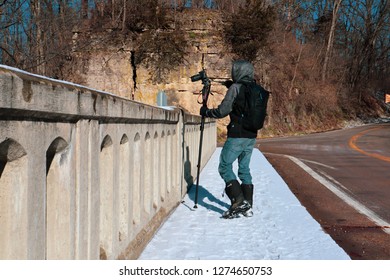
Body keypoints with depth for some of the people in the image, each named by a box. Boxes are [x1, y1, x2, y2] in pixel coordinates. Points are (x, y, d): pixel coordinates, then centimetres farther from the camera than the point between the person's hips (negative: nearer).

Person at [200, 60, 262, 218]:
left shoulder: (235, 88, -11)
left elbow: (223, 110, -12)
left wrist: (206, 112, 4)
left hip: (237, 136, -7)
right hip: (251, 136, 7)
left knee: (224, 167, 2)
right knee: (244, 169, 14)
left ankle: (239, 201, -8)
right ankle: (248, 207, 13)